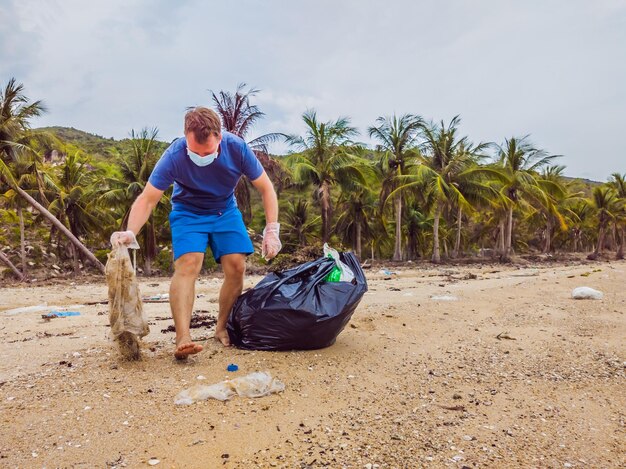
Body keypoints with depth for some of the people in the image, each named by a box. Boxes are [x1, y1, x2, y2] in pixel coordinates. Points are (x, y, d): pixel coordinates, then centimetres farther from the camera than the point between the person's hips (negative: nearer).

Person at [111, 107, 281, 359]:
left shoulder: (237, 148, -23)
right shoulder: (174, 156, -28)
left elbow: (266, 188, -13)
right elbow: (147, 199, -24)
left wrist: (272, 229, -19)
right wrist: (130, 232, -40)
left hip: (226, 212, 2)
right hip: (188, 212, -2)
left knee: (236, 267, -12)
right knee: (187, 264, -24)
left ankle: (222, 328, 8)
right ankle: (183, 338, -28)